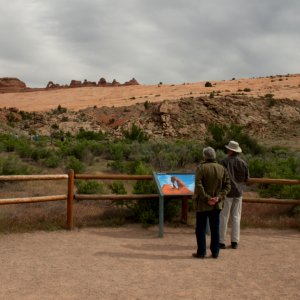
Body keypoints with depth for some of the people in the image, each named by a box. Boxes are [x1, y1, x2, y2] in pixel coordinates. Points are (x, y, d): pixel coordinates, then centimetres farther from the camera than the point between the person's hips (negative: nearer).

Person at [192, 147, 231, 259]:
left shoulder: (201, 168, -11)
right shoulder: (222, 169, 4)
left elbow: (198, 186, -21)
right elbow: (227, 185, -1)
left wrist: (207, 198, -17)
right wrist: (219, 197, -7)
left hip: (202, 204, -4)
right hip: (217, 204, 4)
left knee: (201, 228, 7)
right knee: (215, 229, 12)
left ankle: (201, 252, 10)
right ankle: (215, 252, 15)